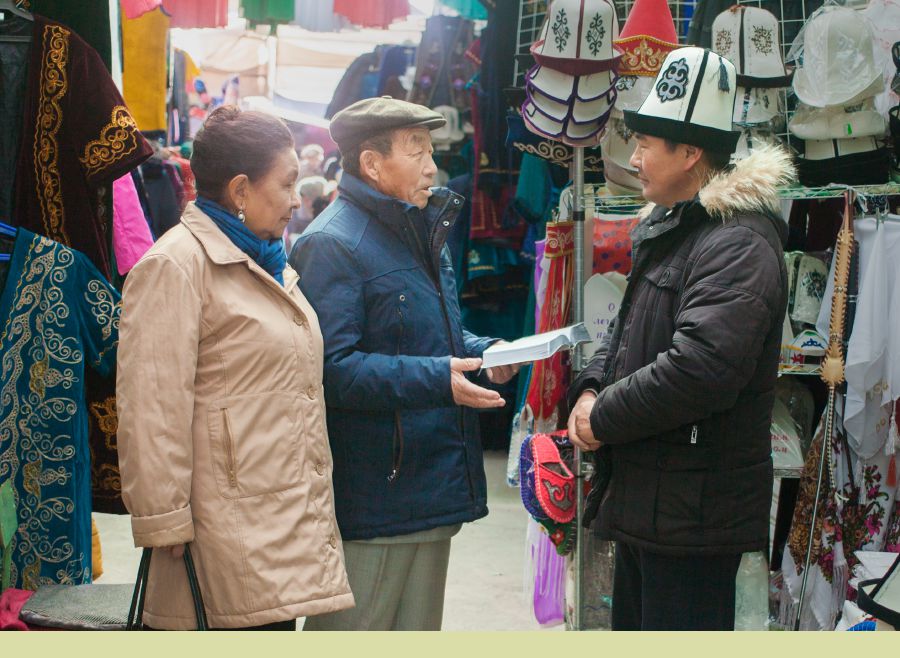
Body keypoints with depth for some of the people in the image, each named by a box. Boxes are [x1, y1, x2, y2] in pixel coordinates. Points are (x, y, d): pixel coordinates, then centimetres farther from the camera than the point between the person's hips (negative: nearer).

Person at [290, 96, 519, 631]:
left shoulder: (425, 232, 16)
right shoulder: (332, 244, -15)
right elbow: (331, 370, -24)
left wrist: (484, 353, 5)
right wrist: (436, 379, -28)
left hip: (433, 486, 9)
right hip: (369, 501, -9)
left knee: (418, 627, 19)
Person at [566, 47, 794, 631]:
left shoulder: (738, 244, -19)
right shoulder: (670, 232, 16)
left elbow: (700, 368, -31)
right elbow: (626, 332, 23)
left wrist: (604, 418, -17)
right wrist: (590, 392, 2)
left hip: (694, 512, -11)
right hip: (643, 498, 11)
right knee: (634, 627, 22)